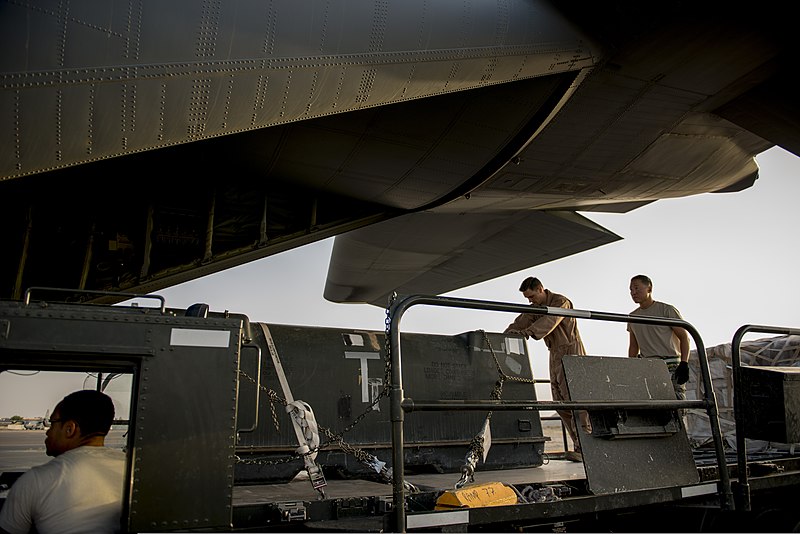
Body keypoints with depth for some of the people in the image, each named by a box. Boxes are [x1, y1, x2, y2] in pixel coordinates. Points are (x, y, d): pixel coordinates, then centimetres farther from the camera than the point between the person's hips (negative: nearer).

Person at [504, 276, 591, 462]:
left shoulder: (561, 302, -14)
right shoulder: (534, 308, 11)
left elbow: (549, 321, -31)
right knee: (560, 403, 3)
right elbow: (521, 322, -2)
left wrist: (528, 332, -46)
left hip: (571, 353, -8)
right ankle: (581, 446, 9)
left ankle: (584, 448, -12)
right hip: (555, 355, 8)